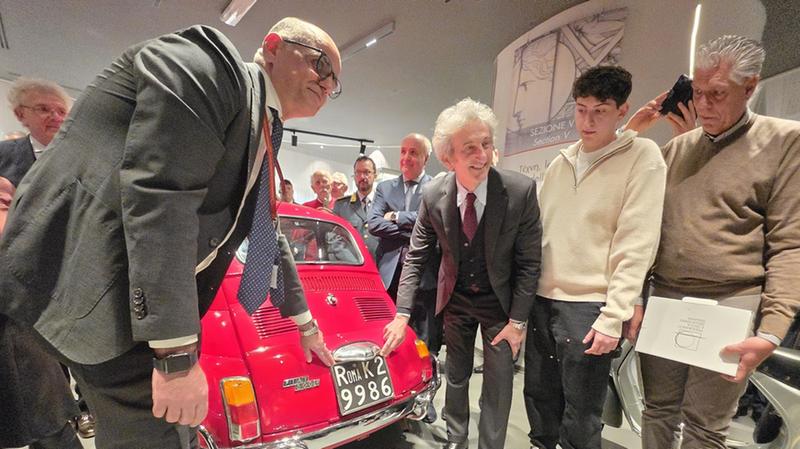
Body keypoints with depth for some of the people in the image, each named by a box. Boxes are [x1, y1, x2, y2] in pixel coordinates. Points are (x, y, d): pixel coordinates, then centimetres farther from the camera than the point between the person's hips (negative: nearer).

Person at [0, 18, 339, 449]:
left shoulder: (260, 137, 13)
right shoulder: (208, 61, -13)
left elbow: (269, 237, 20)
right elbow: (158, 194, -26)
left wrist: (305, 322, 27)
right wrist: (177, 354, -25)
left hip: (150, 299, 9)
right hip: (89, 282, -9)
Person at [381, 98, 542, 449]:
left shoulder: (521, 191, -23)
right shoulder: (433, 196, -17)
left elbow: (529, 262, -14)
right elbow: (416, 257, -8)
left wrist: (518, 320, -12)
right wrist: (402, 315, -13)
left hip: (500, 301, -1)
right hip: (455, 299, 2)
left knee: (498, 384, 8)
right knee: (456, 376, 18)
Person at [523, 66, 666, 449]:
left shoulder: (642, 156, -5)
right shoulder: (560, 162, 10)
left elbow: (636, 246, -12)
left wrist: (612, 317, -15)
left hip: (589, 305, -5)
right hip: (541, 298, 5)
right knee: (539, 396, 18)